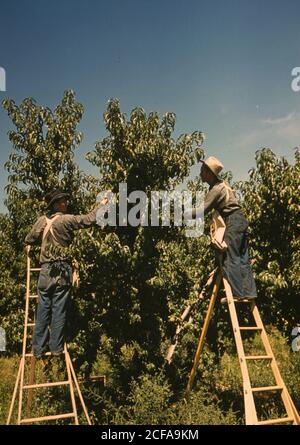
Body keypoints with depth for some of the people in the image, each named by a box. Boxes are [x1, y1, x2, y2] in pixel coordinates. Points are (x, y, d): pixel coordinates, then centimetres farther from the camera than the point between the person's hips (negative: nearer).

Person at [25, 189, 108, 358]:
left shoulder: (42, 220, 4)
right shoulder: (66, 219, -9)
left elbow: (29, 240, 14)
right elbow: (89, 219, -7)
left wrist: (30, 245, 37)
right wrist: (101, 205, 7)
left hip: (46, 271, 4)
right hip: (63, 271, -4)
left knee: (43, 309, 8)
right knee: (59, 310, 4)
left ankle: (39, 348, 13)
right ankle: (56, 347, 11)